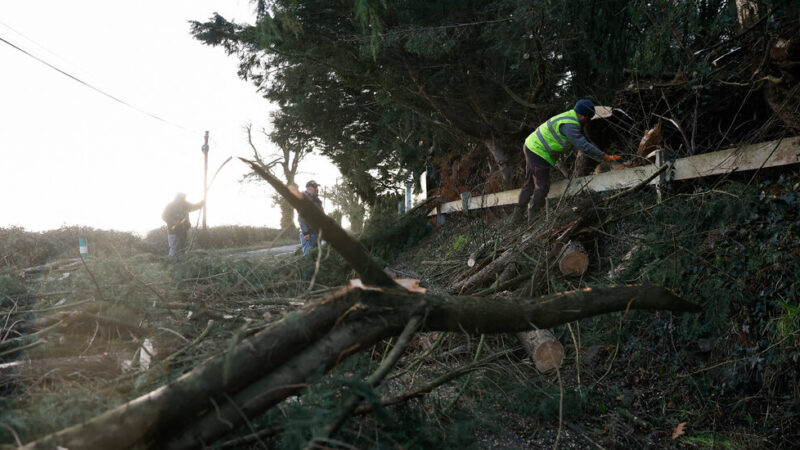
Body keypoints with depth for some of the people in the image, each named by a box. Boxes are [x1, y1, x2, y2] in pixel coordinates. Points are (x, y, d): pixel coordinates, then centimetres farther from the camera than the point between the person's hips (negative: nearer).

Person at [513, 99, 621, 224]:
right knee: (542, 186, -4)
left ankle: (518, 215, 27)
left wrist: (602, 155, 4)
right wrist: (604, 156, -23)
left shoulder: (574, 121, 8)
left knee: (530, 184, 18)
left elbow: (586, 140, 11)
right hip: (538, 153, -11)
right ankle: (533, 217, 6)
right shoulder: (569, 125, -26)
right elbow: (583, 146, -28)